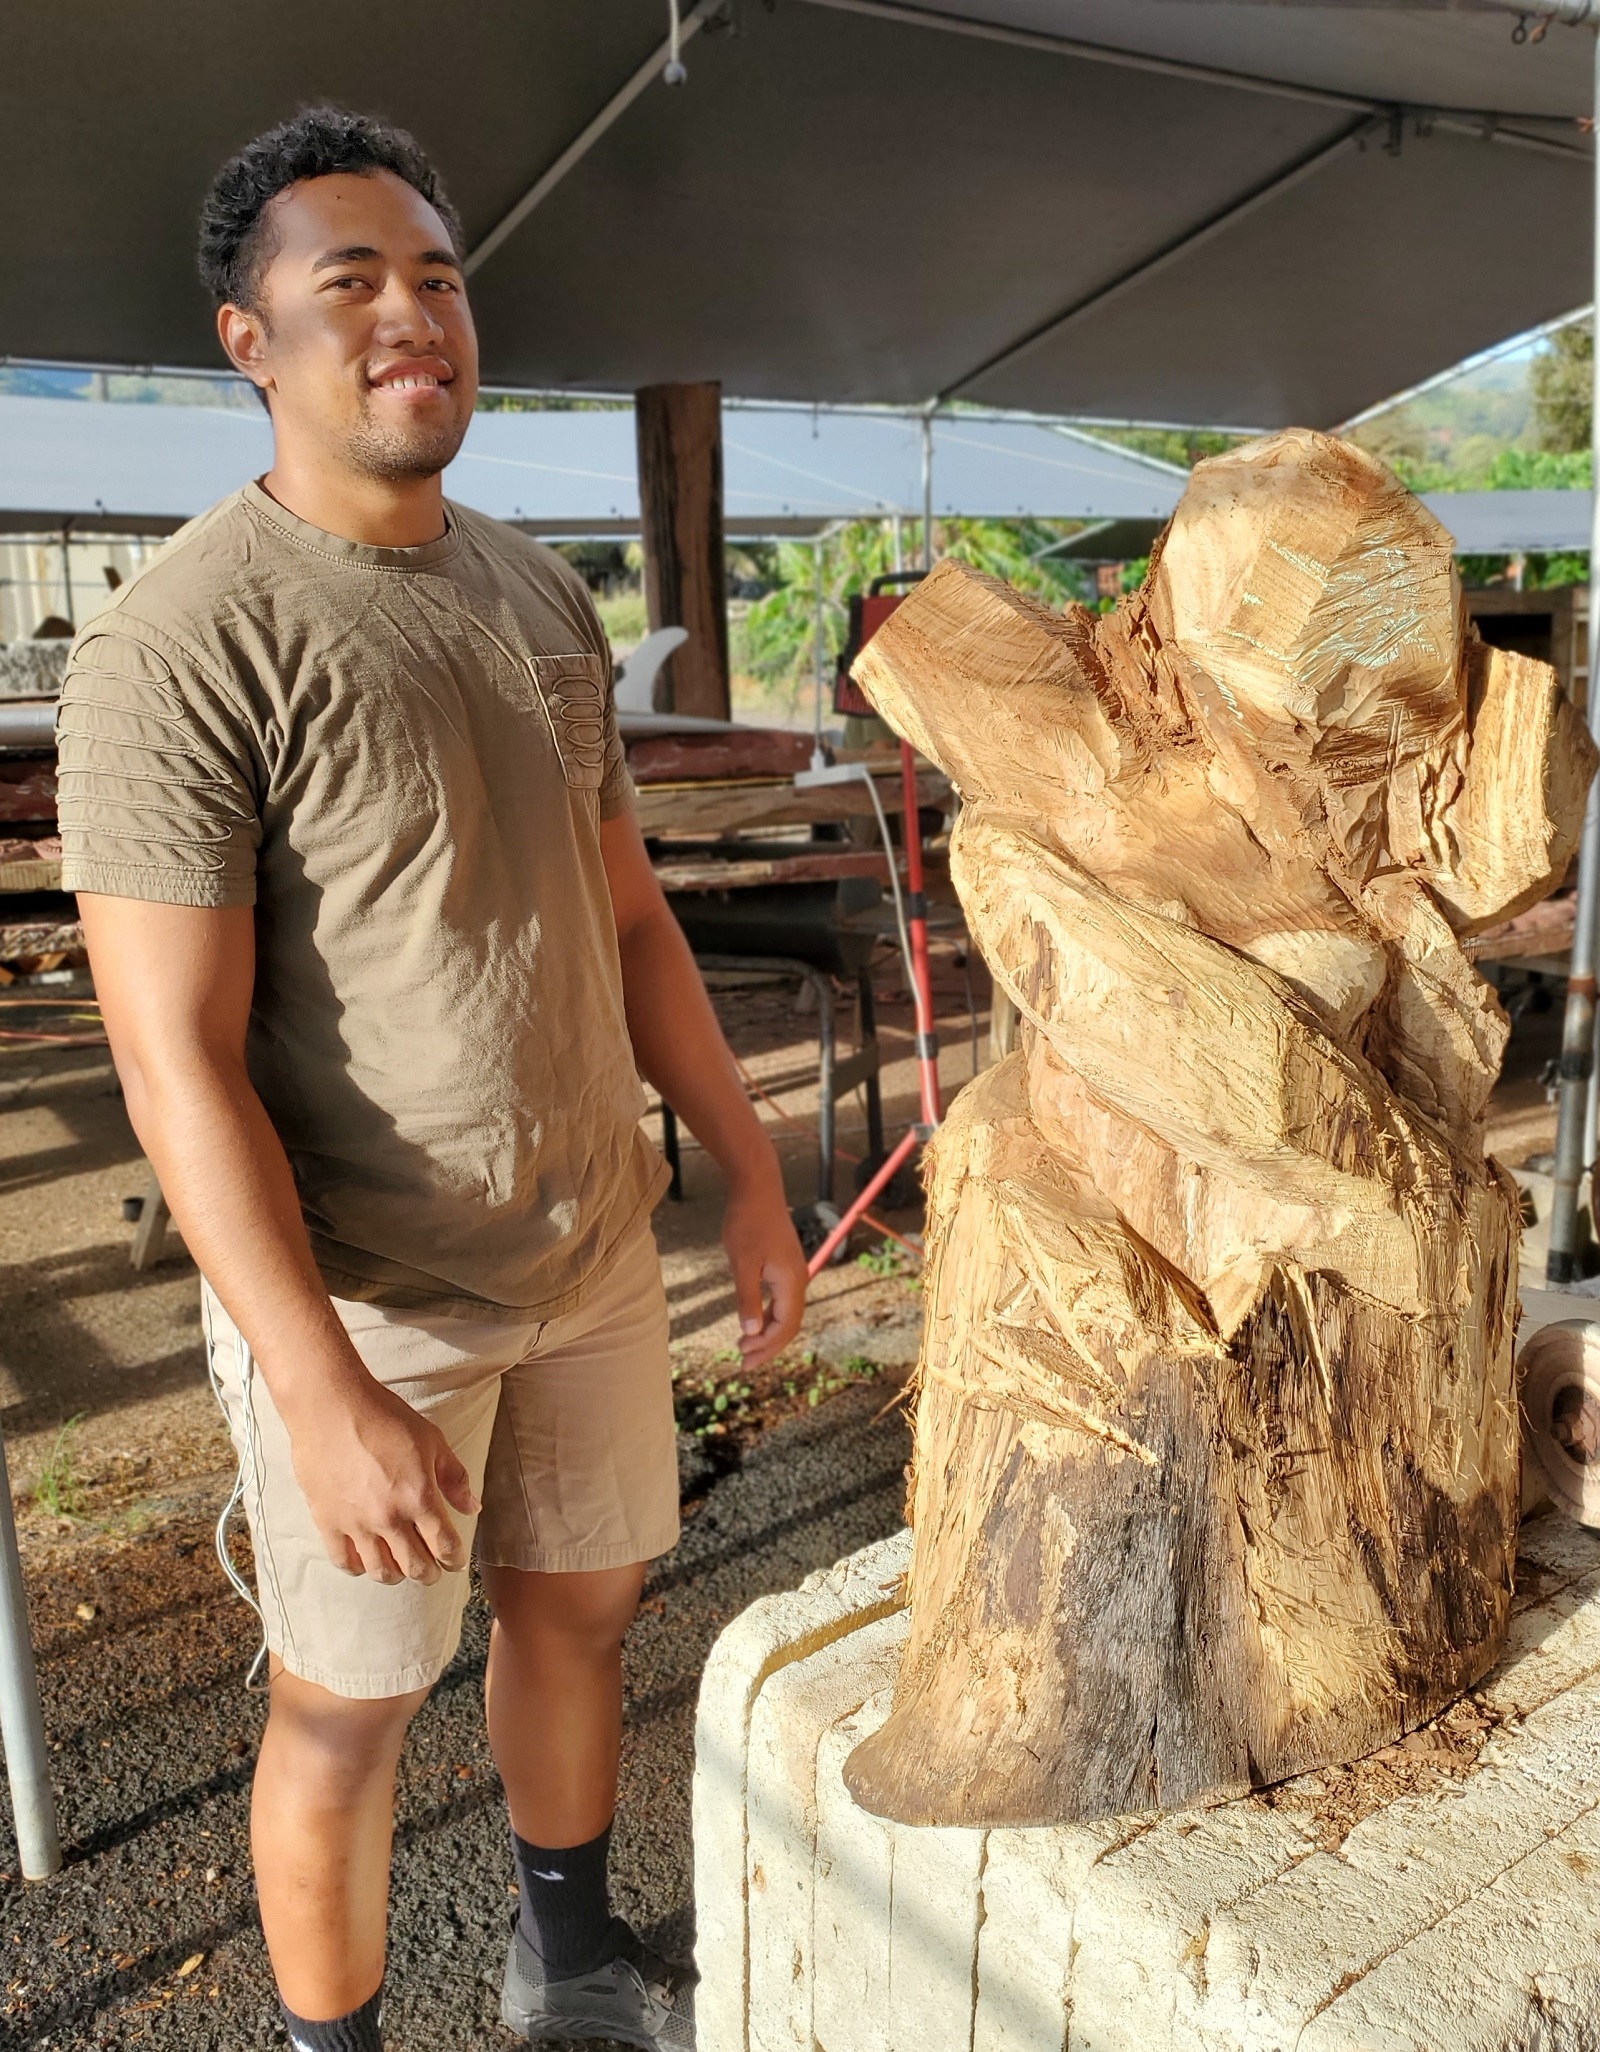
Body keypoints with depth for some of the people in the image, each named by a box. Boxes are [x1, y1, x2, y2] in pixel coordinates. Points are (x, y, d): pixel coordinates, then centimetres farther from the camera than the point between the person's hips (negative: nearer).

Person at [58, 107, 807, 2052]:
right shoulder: (183, 640, -17)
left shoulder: (542, 594, 5)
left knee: (579, 1598, 22)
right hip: (361, 1294, -7)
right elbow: (176, 1061, -19)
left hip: (591, 1247, 7)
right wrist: (325, 1394, -22)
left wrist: (749, 1168, 9)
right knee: (348, 1701, 11)